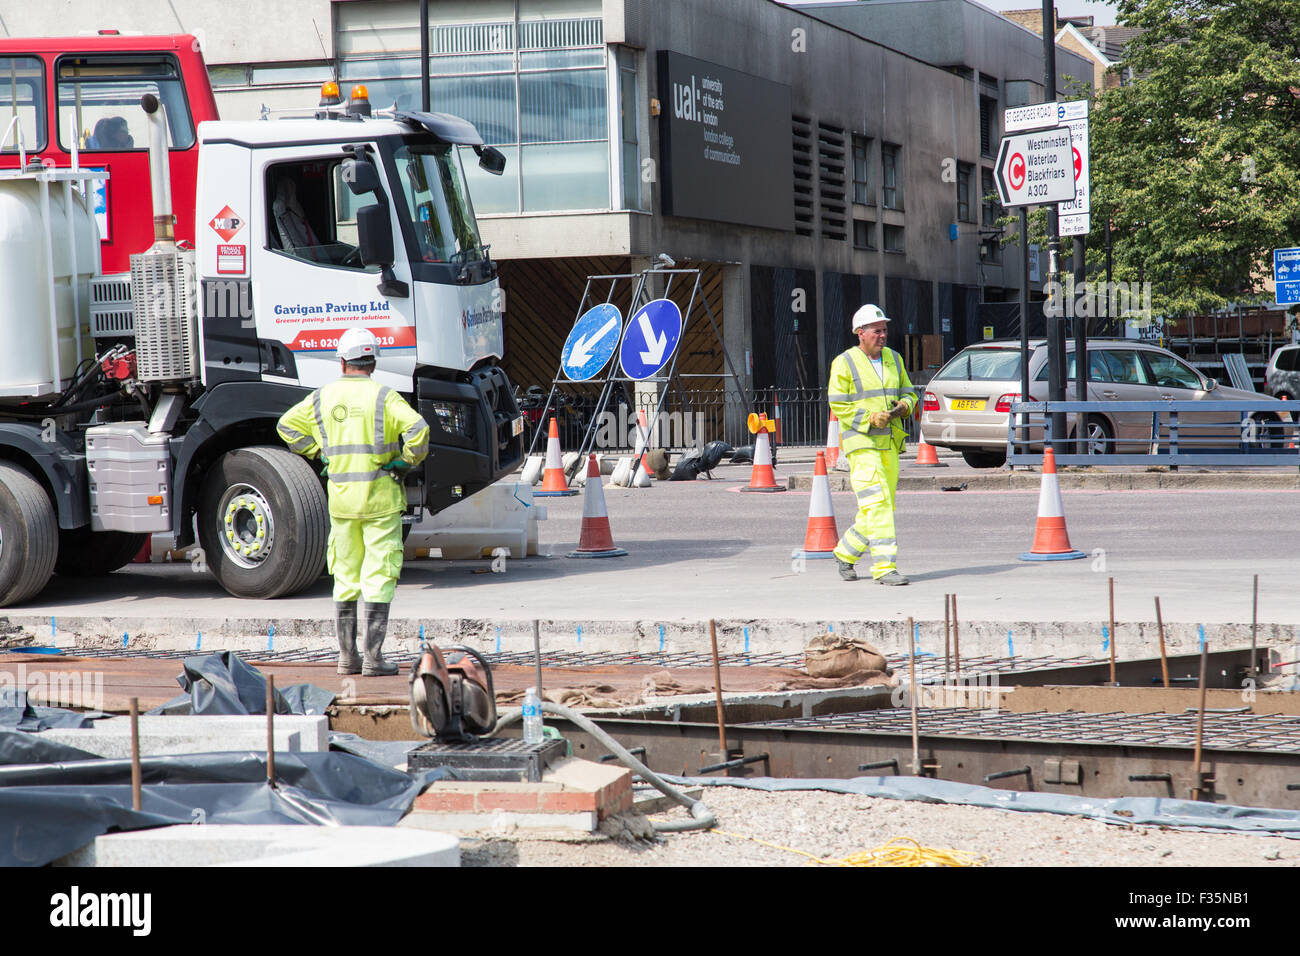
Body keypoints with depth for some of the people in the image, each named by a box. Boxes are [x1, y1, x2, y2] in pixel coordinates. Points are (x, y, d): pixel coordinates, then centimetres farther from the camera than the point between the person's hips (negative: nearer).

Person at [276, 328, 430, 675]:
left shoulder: (323, 397, 5)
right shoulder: (383, 396, -8)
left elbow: (287, 425, 14)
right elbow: (417, 429, -20)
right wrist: (407, 461, -3)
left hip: (341, 498, 4)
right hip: (380, 497, -4)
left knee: (345, 578, 13)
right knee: (379, 577, -1)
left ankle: (347, 655, 14)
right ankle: (373, 657, -6)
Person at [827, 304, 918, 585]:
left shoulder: (894, 359, 13)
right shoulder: (844, 363, -5)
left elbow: (908, 393, 18)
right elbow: (838, 406, -8)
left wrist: (904, 406, -6)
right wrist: (870, 418, -20)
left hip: (889, 443, 7)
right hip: (861, 442, -7)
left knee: (884, 506, 10)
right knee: (877, 504, -16)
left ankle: (845, 553, 30)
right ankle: (885, 567, -17)